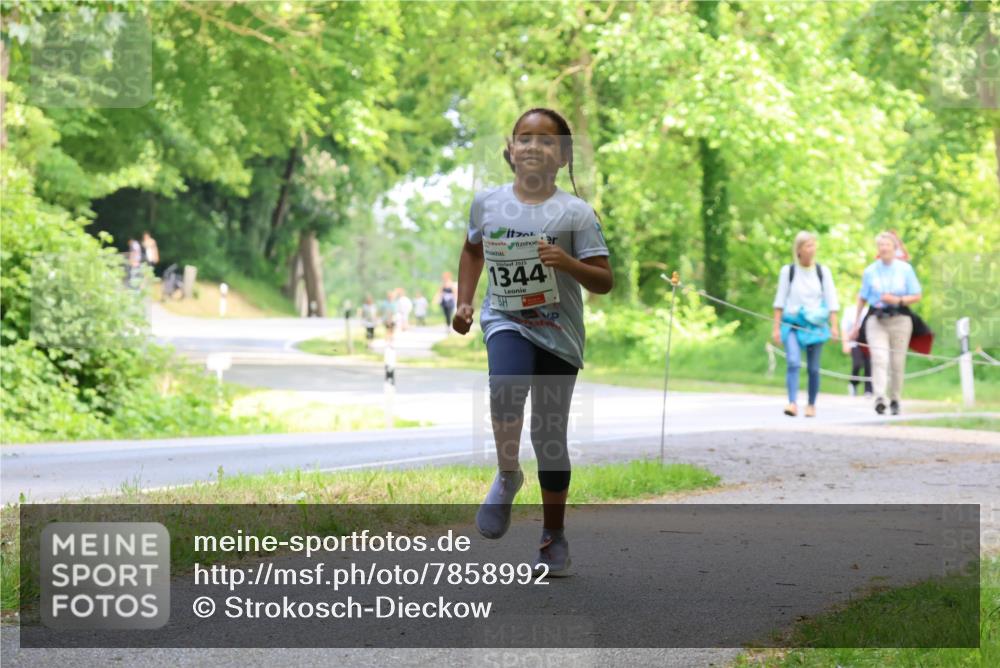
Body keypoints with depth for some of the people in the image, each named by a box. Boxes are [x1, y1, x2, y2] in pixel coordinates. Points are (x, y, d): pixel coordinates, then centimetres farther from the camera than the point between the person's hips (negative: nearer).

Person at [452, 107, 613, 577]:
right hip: (507, 321, 1)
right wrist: (464, 302, 12)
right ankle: (507, 475, -9)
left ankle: (554, 537, 22)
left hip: (558, 332, -1)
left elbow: (604, 282, -7)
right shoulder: (487, 202, 1)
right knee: (506, 387, -33)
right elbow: (473, 250, 22)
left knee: (550, 437, 5)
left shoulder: (575, 213, -8)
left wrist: (568, 263, -25)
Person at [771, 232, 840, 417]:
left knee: (813, 368, 5)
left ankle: (811, 405, 20)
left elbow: (831, 301, 4)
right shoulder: (788, 271, 2)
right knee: (793, 363, -19)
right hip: (792, 323, -1)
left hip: (815, 325, 1)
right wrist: (776, 327, 3)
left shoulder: (823, 272, 4)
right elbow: (780, 301, 6)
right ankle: (792, 403, -28)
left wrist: (834, 326, -6)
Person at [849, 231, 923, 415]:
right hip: (876, 318, 0)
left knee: (897, 362, 2)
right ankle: (879, 398, -31)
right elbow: (862, 298, 14)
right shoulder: (870, 271, 8)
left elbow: (917, 296, 5)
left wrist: (897, 300, -11)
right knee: (879, 358, -18)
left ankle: (895, 400, 17)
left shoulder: (905, 269, 5)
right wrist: (856, 324, 13)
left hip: (899, 319, 0)